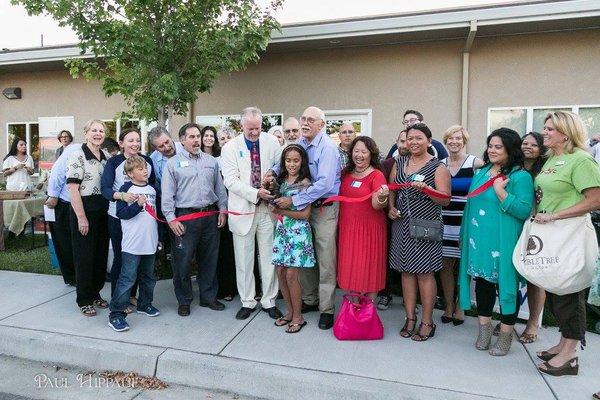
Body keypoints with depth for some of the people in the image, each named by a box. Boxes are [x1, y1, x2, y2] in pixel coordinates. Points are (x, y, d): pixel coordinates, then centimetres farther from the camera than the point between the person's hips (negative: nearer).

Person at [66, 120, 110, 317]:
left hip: (103, 210, 7)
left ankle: (95, 294, 29)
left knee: (101, 253, 13)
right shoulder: (77, 156, -10)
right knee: (84, 256, 3)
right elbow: (73, 189, -15)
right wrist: (82, 217, -18)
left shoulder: (106, 157, 10)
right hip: (84, 209, -6)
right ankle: (84, 300, 17)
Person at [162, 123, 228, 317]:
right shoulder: (173, 163, 1)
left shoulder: (211, 161, 12)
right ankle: (184, 301, 19)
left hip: (210, 216, 4)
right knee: (182, 261, 2)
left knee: (209, 259, 11)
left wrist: (223, 210, 7)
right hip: (185, 217, -3)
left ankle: (209, 297, 26)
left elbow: (219, 188, 14)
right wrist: (171, 219, -11)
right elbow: (167, 194, -4)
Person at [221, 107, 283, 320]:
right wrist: (255, 193, -20)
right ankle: (247, 302, 25)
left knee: (269, 257, 8)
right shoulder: (230, 147, -2)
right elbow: (230, 180, -10)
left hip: (268, 207, 1)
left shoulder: (272, 142, 3)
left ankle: (269, 301, 23)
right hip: (243, 209, -1)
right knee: (244, 259, 9)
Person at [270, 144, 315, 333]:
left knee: (291, 274, -5)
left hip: (297, 230, -6)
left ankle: (298, 316, 13)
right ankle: (289, 311, 25)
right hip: (281, 229, 6)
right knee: (280, 272, 7)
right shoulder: (281, 180, 10)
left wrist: (281, 211, -15)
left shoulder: (305, 183, -7)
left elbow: (305, 214, -10)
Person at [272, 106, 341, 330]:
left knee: (326, 260, 0)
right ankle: (309, 300, 30)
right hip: (304, 207, 7)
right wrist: (273, 172, -1)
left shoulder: (327, 147, -15)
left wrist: (293, 201, -22)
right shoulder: (301, 143, 6)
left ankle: (326, 309, 13)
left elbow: (324, 184, -24)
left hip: (325, 208, -7)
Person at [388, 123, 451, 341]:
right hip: (402, 224, 4)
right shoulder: (399, 162, 11)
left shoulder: (438, 167, -3)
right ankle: (410, 318, 21)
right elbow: (391, 188, 17)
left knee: (424, 272, 0)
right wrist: (391, 207, -1)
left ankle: (427, 322, 15)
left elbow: (445, 200, -8)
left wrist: (426, 188, -24)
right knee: (406, 270, 9)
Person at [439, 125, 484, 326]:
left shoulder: (475, 163, -4)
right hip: (444, 222, 4)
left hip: (465, 222, -3)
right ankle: (448, 306, 23)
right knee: (445, 265, 7)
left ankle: (460, 307, 24)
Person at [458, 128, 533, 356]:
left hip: (503, 243, -6)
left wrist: (501, 192, -22)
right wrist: (464, 235, 18)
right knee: (482, 282, 14)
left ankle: (505, 335, 20)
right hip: (479, 241, 6)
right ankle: (484, 328, 29)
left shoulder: (521, 177, -8)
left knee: (505, 284, 5)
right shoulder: (481, 173, 12)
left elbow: (525, 211, -17)